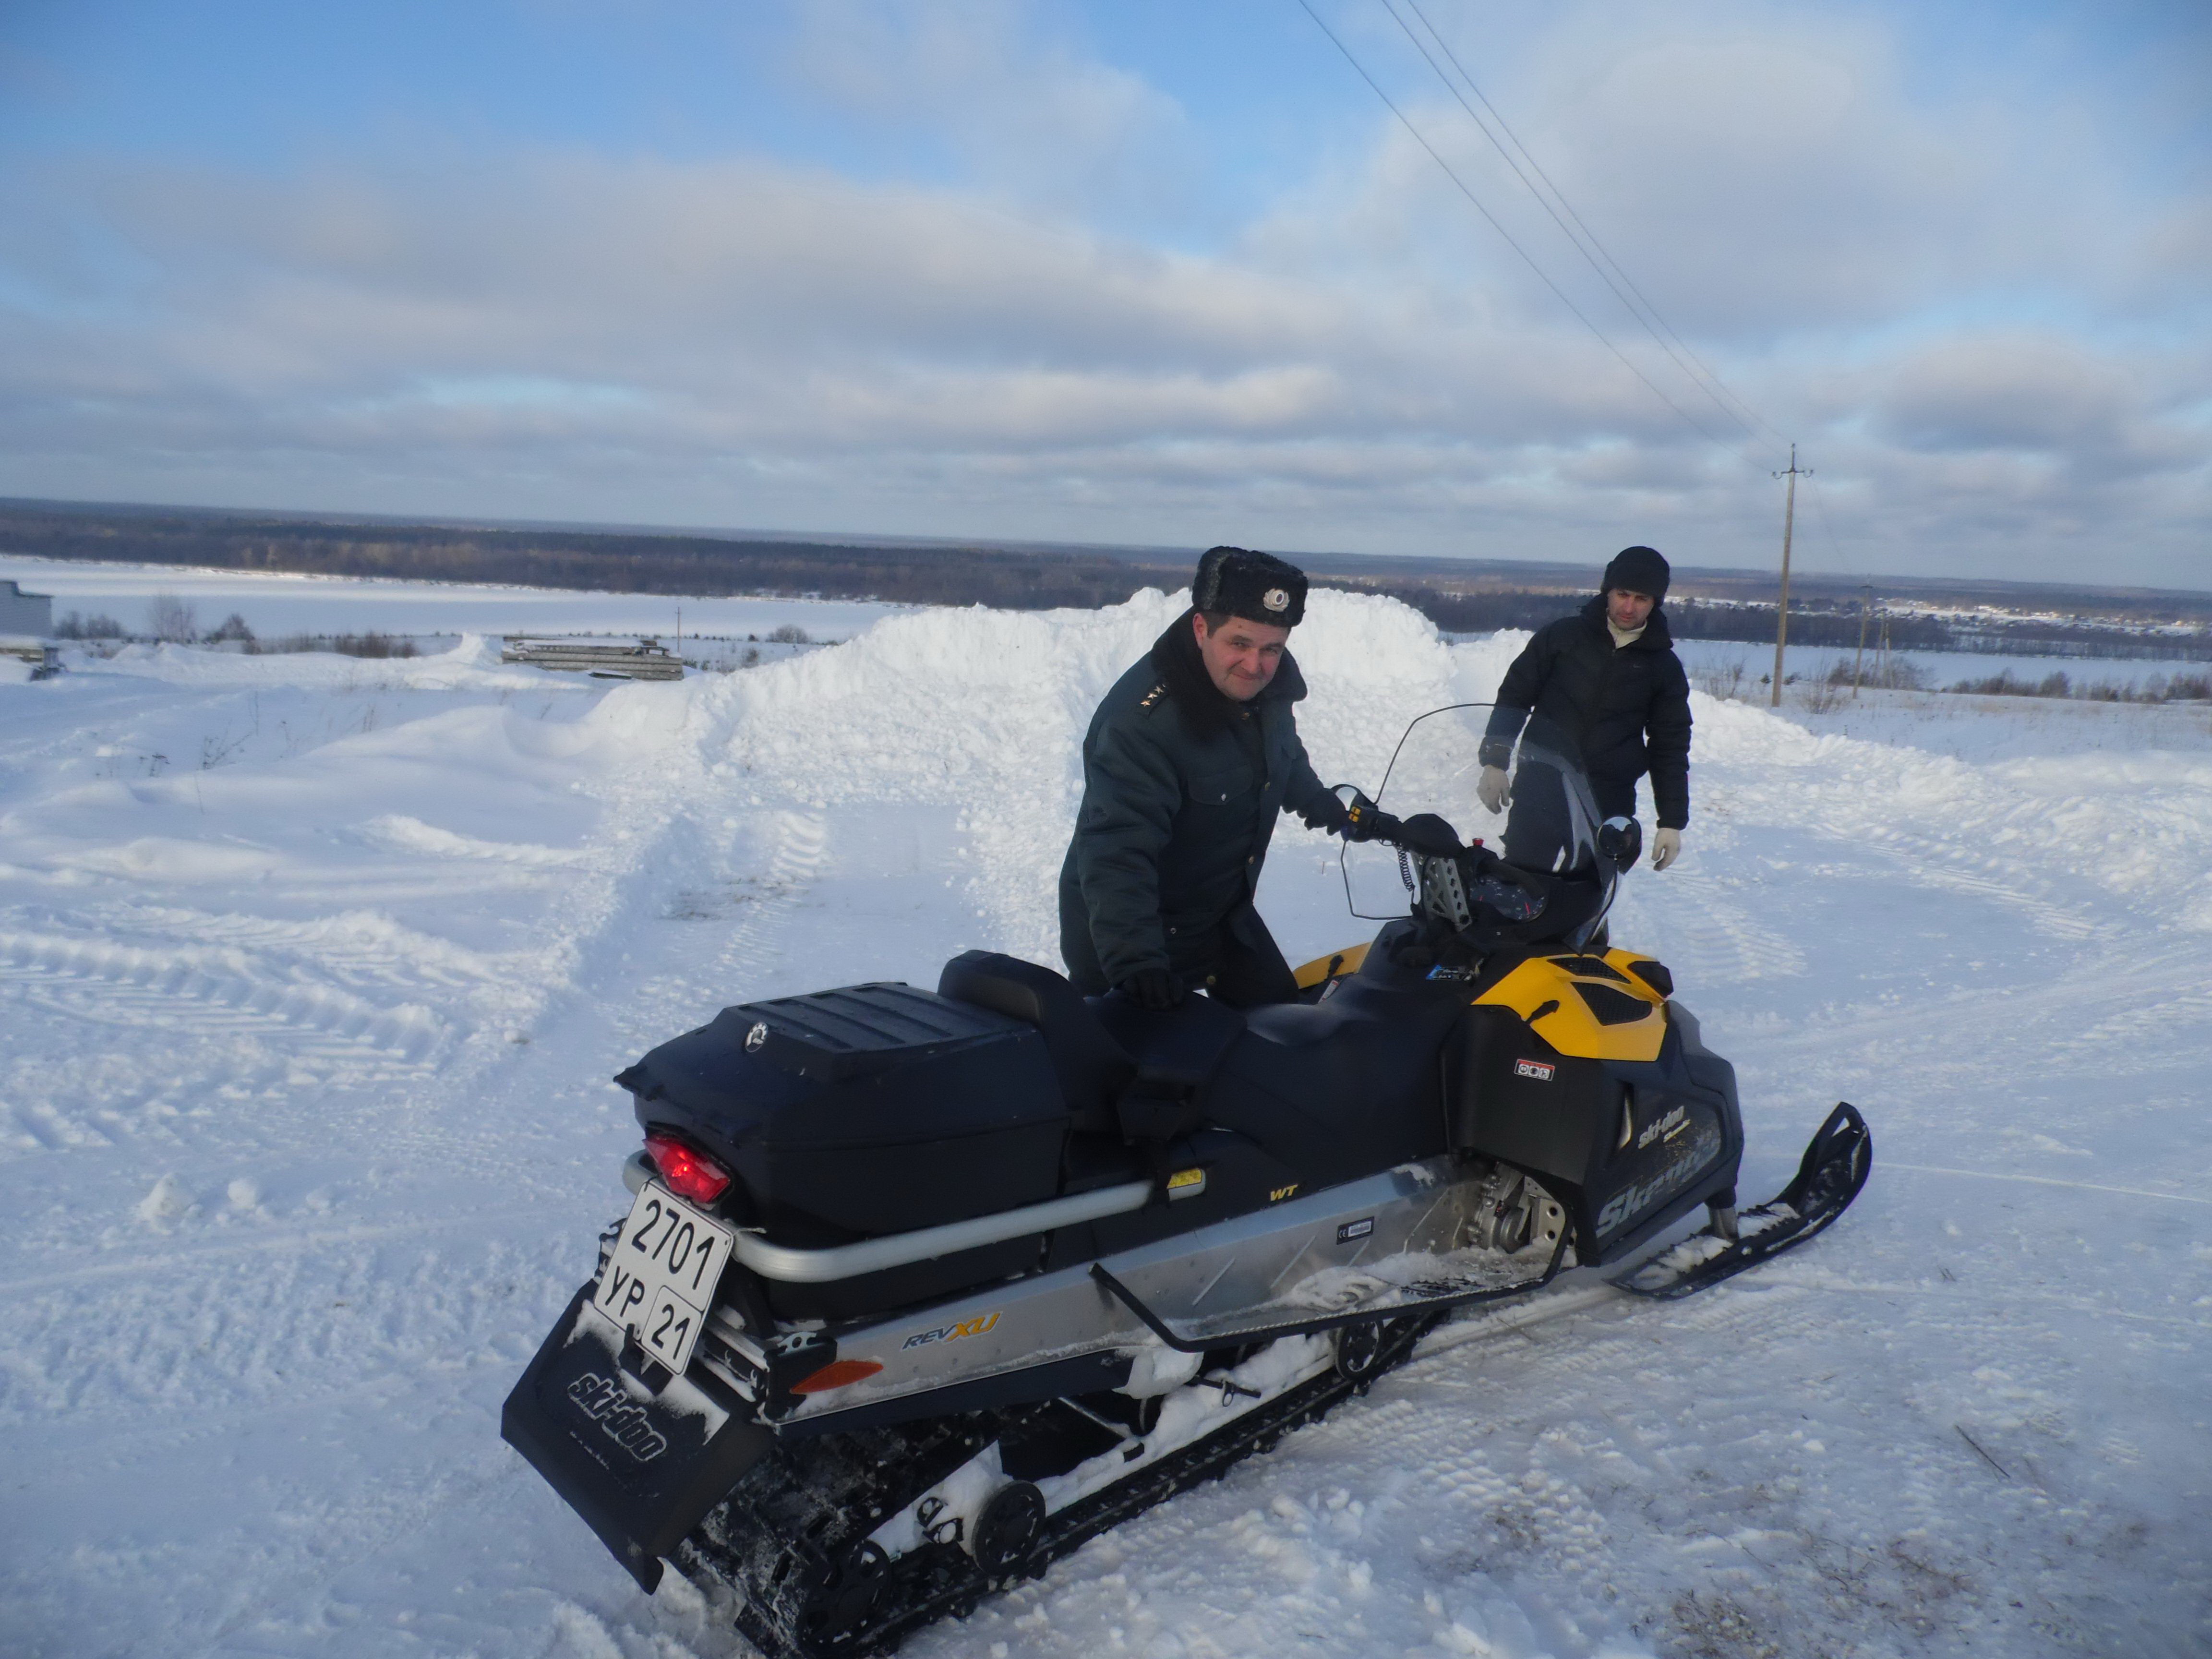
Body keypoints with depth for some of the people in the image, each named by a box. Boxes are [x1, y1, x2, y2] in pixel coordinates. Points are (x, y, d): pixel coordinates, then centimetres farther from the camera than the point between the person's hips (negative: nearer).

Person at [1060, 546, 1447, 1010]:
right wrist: (1134, 959, -48)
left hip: (1228, 915, 8)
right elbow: (1117, 849, -39)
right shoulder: (1142, 721, -32)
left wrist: (1354, 820, 22)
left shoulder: (1267, 692, -6)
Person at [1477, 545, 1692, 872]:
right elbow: (1514, 696, 7)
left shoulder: (1665, 668, 7)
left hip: (1609, 808, 1)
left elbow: (1670, 748, 11)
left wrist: (1673, 822, 6)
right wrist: (1494, 761, -3)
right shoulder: (1561, 635, 3)